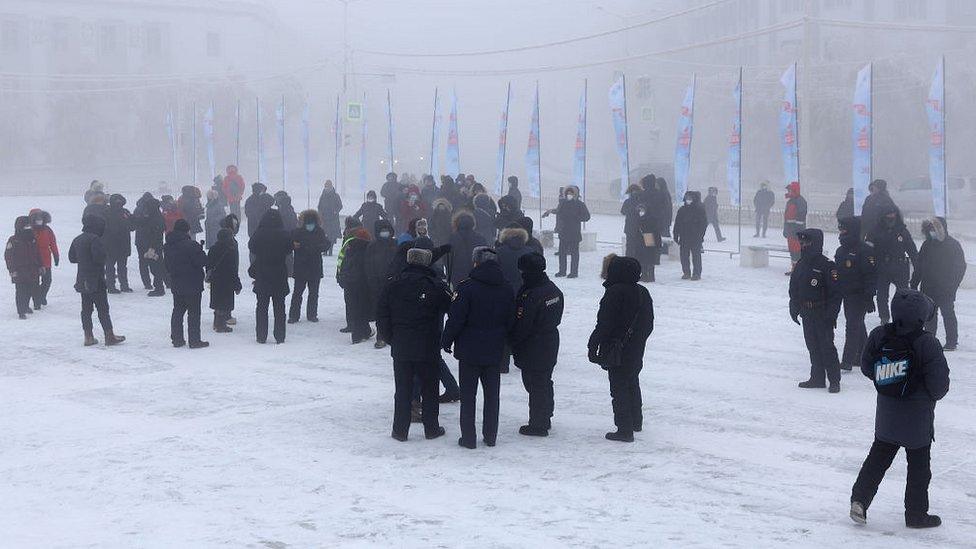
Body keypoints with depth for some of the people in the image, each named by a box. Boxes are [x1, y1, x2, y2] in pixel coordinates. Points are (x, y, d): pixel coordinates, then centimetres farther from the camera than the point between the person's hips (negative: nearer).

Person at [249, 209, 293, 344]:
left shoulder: (258, 234, -11)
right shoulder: (285, 235, -11)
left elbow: (251, 247, 6)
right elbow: (289, 250, 4)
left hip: (261, 277, 0)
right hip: (280, 277, 0)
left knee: (262, 306, 9)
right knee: (279, 306, 9)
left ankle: (261, 336, 8)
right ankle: (279, 337, 9)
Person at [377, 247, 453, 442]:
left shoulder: (393, 284, -2)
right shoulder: (436, 285, -9)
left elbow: (382, 314, 2)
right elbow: (452, 309, -2)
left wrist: (387, 337, 12)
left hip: (400, 348, 2)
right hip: (429, 349, -2)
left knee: (403, 390, 9)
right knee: (430, 389, 11)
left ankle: (400, 430, 11)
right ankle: (431, 428, 16)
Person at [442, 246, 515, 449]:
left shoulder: (467, 287, -15)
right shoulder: (506, 289, 2)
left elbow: (455, 318, -14)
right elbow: (510, 321, 9)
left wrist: (446, 341, -1)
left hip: (470, 350, -4)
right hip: (494, 351, 4)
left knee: (468, 394, 4)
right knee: (492, 394, 13)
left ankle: (468, 437, 5)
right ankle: (490, 436, 18)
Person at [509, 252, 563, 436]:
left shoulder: (530, 295, -24)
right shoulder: (554, 290, 3)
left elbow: (521, 325, -20)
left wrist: (512, 343, -7)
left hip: (532, 349, -9)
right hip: (551, 344, 9)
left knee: (535, 385, 1)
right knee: (545, 383, 19)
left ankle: (537, 425, 7)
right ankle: (545, 420, 31)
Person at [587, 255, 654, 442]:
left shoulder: (614, 293, -20)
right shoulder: (642, 292, 5)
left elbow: (604, 325, -20)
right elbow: (649, 323, 13)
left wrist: (593, 346, -12)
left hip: (617, 352, -8)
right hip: (636, 351, 8)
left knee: (619, 387, -2)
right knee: (632, 383, 24)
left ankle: (625, 429, -1)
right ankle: (636, 421, 37)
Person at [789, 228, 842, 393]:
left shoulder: (827, 266, -13)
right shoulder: (800, 265, 9)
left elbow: (835, 293, -13)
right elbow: (794, 290, 18)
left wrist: (831, 313, -16)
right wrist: (794, 308, 15)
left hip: (823, 315, -7)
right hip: (807, 314, 7)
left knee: (826, 346, -5)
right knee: (813, 347, 12)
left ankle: (834, 380, 2)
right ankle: (817, 378, 21)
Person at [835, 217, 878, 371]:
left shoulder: (865, 250, -15)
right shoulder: (841, 251, 12)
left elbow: (871, 275, -18)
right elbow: (837, 273, 21)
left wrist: (869, 296, -21)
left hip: (859, 295, -9)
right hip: (847, 294, 9)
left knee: (853, 326, -11)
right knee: (858, 326, 18)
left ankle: (848, 361, -12)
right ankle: (862, 357, 29)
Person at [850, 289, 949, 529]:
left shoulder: (879, 336, -8)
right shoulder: (926, 342, -22)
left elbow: (867, 368, 3)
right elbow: (939, 382, -17)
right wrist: (932, 396, 5)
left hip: (887, 413, 4)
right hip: (918, 417, -4)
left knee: (879, 455, 17)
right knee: (919, 464, 10)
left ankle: (860, 498, 7)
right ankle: (916, 514, 18)